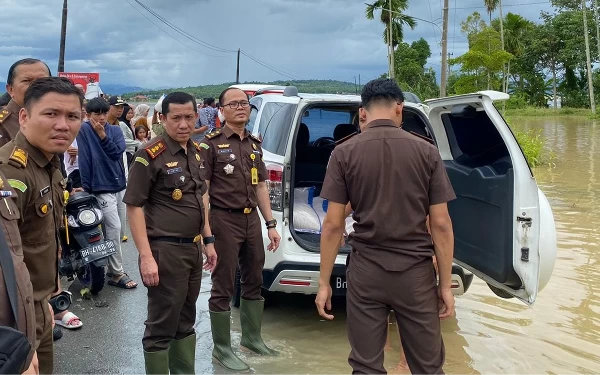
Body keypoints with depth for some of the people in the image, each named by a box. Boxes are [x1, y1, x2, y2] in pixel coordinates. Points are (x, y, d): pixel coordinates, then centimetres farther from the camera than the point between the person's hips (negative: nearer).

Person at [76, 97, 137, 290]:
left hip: (118, 184, 6)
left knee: (112, 228, 14)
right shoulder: (84, 130, -6)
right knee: (114, 228, -12)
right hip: (101, 186, -6)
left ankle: (112, 268, 27)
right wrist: (85, 186, -14)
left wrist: (103, 136, -22)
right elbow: (84, 159, -11)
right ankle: (117, 274, -6)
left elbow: (117, 152, -10)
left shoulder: (115, 130, 7)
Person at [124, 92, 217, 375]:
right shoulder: (151, 155, -13)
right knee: (161, 327, 3)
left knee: (185, 323, 19)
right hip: (166, 250, -7)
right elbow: (134, 207, -14)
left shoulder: (196, 152, 10)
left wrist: (208, 240, 16)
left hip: (194, 248, 8)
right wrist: (146, 256, -20)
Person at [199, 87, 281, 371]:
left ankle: (252, 337, 33)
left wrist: (271, 224, 13)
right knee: (223, 286, 2)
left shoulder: (255, 145, 13)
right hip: (224, 220, -7)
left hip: (252, 219, 7)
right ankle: (222, 348, 15)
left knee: (254, 282, 16)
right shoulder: (211, 143, -6)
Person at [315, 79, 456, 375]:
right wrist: (446, 284, 4)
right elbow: (440, 224, -3)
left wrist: (324, 283, 2)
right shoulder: (426, 151, -2)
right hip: (416, 272, 1)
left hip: (366, 271, 0)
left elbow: (333, 224, -5)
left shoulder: (344, 153, -4)